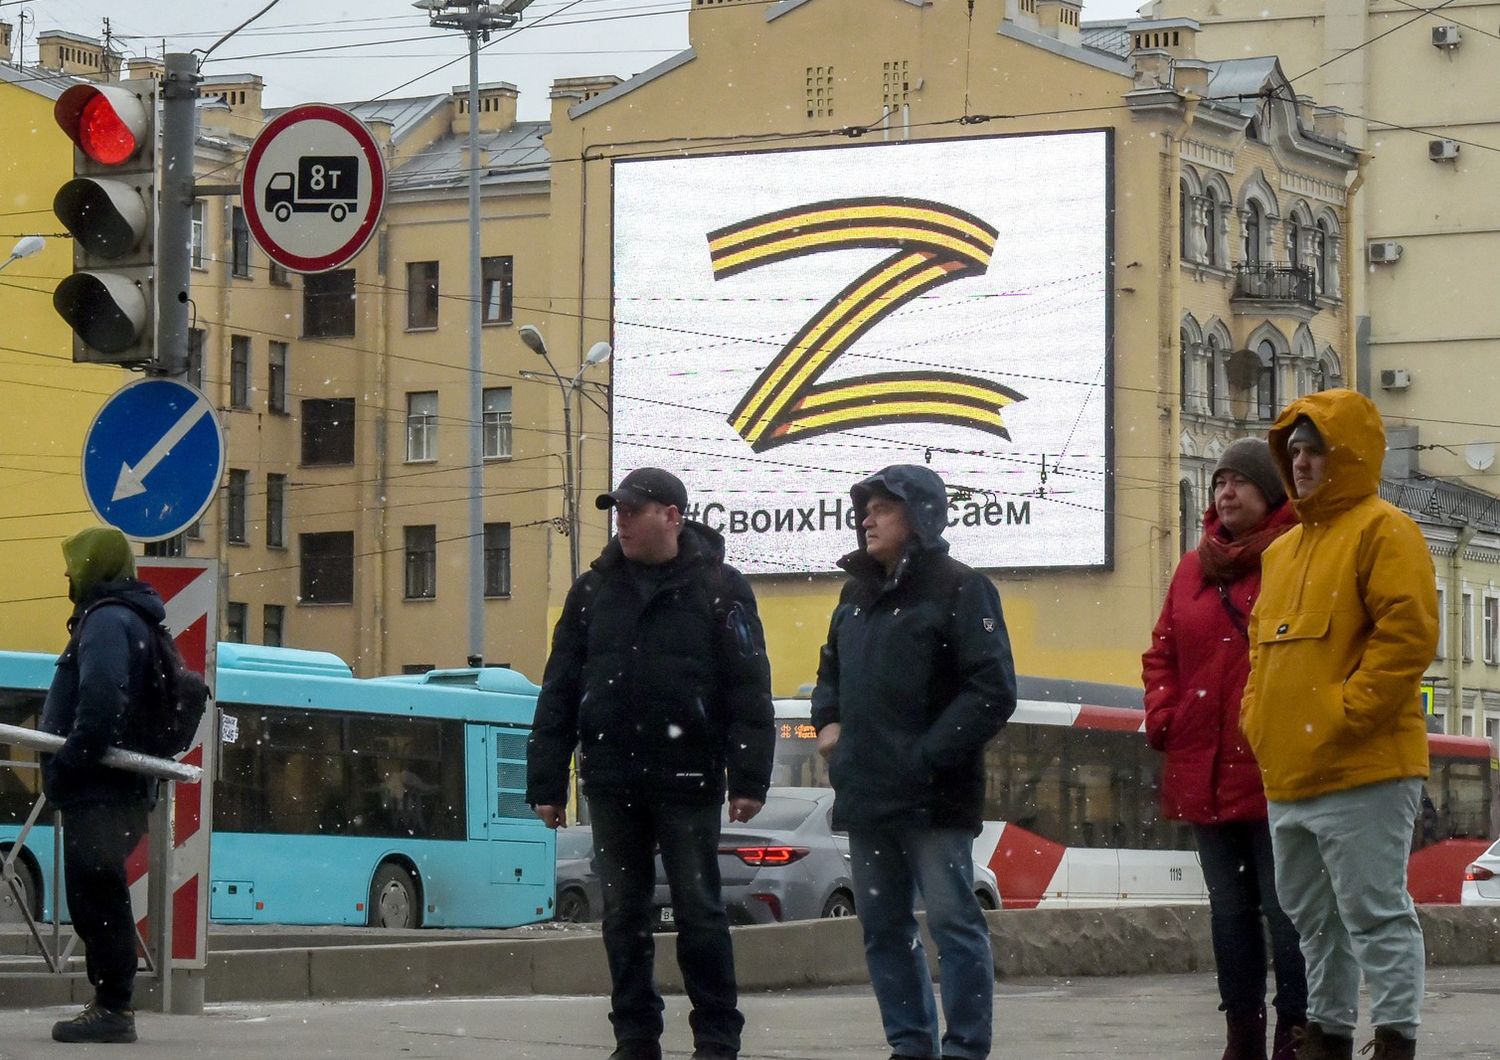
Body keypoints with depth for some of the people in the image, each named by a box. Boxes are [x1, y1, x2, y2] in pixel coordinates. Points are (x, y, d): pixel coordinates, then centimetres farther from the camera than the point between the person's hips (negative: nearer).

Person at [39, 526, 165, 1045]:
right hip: (122, 785, 10)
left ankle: (112, 1007, -12)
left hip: (98, 788, -10)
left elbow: (101, 703, -24)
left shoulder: (106, 619, -11)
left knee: (96, 898, -10)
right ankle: (111, 1004, 16)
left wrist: (66, 765, -20)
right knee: (97, 899, 13)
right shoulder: (130, 620, 21)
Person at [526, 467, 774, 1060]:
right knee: (623, 915, 7)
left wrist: (748, 778, -12)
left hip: (686, 781, -3)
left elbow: (749, 690, -5)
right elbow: (559, 691, 9)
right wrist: (546, 782, 4)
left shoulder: (719, 588, -2)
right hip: (612, 784, 4)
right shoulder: (593, 590, 8)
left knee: (699, 912, 1)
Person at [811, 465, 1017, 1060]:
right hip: (864, 794, 8)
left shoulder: (959, 589, -7)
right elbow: (832, 669, 30)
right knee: (883, 926, 10)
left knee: (952, 921, -6)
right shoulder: (857, 594, 16)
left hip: (934, 797, -7)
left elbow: (993, 692, -13)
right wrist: (829, 721, 9)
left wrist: (928, 755, -17)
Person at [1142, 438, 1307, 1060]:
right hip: (1205, 772, 7)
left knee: (1286, 909, -5)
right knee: (1229, 910, 12)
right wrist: (1163, 718, 6)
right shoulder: (1195, 568, 15)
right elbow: (1162, 653, 20)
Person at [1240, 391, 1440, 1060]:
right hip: (1287, 774, 9)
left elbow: (1409, 633, -17)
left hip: (1363, 771, -9)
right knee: (1313, 916, 15)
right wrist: (1256, 712, 11)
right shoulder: (1282, 550, 19)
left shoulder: (1382, 531, -7)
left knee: (1375, 914, -9)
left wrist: (1348, 711, -19)